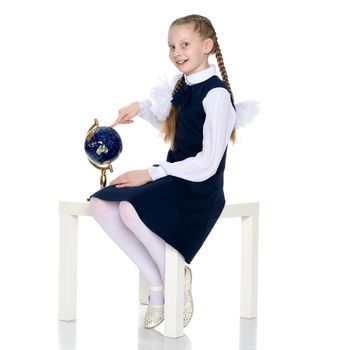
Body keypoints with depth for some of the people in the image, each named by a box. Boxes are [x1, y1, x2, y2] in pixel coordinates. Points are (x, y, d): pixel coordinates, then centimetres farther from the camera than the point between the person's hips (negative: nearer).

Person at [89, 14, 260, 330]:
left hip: (200, 188, -8)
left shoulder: (216, 94, -15)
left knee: (131, 209, -32)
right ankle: (156, 281, -3)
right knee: (101, 205, -9)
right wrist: (142, 108, 12)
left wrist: (151, 174, -18)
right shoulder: (182, 86, 10)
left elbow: (207, 164, -20)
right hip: (174, 176, 9)